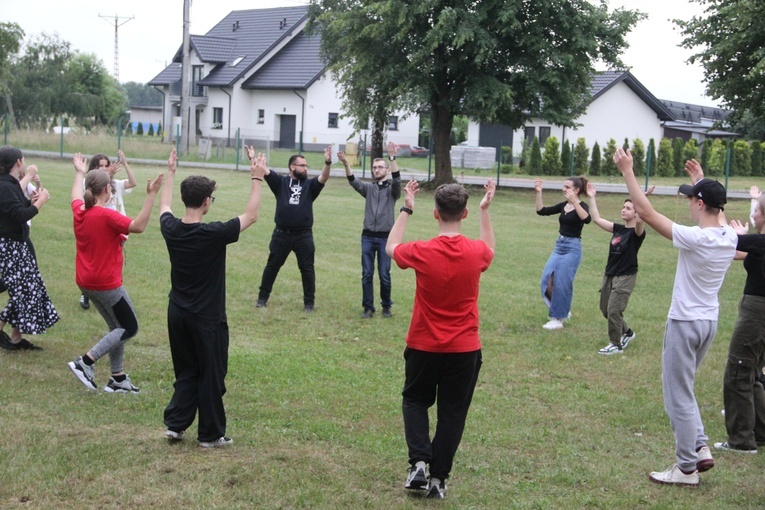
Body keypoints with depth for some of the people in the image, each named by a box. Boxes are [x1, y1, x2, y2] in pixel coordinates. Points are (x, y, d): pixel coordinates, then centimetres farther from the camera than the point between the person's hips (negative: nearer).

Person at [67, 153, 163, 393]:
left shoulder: (79, 211, 1)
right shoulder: (107, 215, -22)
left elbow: (76, 196, 26)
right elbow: (138, 226, -32)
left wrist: (80, 173, 42)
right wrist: (151, 195, -35)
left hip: (86, 282, 9)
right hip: (107, 283, -9)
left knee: (117, 326, 19)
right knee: (129, 328, 5)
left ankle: (118, 378, 19)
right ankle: (86, 362, -5)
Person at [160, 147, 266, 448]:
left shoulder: (171, 229, -6)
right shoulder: (214, 234, -22)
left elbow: (164, 206, 18)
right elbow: (251, 216, -10)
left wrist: (170, 172, 28)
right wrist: (257, 179, -3)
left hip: (177, 313, 6)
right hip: (207, 318, -6)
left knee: (186, 372, 19)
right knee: (211, 376, 7)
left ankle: (175, 423, 16)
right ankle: (210, 434, 14)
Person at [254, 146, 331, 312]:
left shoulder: (310, 185, 3)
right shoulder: (281, 182, 3)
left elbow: (323, 178, -14)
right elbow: (266, 172, -10)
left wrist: (328, 163, -33)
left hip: (304, 236, 0)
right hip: (281, 234, 0)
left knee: (307, 269, 4)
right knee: (272, 266, 10)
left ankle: (309, 301, 15)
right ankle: (263, 297, 22)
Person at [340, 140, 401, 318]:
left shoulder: (392, 189, 4)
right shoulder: (369, 188, 11)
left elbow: (397, 179, -17)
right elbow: (353, 182, -6)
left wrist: (392, 158, -30)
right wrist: (345, 164, -25)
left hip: (385, 237, -2)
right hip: (368, 237, 2)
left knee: (384, 275, -1)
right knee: (367, 275, 0)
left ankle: (386, 306, 15)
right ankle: (368, 307, 8)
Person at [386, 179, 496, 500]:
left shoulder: (422, 252, -16)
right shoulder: (476, 252, -11)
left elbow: (391, 248, 7)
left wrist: (406, 210, 12)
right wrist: (485, 210, 18)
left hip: (423, 346, -1)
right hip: (464, 350, 1)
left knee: (415, 401, 19)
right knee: (452, 413, 10)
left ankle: (419, 462, 1)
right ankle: (438, 478, 11)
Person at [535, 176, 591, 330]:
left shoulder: (581, 206, -10)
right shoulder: (563, 205, 10)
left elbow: (587, 219, -32)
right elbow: (541, 211, 9)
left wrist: (574, 201, -38)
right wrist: (539, 193, -1)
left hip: (572, 248, -7)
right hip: (559, 246, 7)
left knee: (561, 284, -5)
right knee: (547, 281, 4)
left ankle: (558, 319, 6)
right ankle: (564, 311, 21)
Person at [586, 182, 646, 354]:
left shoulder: (637, 232, -12)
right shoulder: (618, 228, 7)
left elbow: (640, 221, -36)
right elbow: (597, 219, 10)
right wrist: (592, 198, 9)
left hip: (626, 277, -8)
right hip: (609, 275, 8)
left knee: (614, 310, -9)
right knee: (605, 309, 15)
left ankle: (616, 345, 7)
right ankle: (627, 332, 36)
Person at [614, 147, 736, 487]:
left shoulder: (694, 239, -22)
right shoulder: (730, 238, -2)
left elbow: (645, 212, -20)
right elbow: (717, 210, 24)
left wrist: (628, 172, -13)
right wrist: (702, 181, 34)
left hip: (685, 323, -8)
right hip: (709, 322, 8)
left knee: (679, 397, 2)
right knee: (682, 390, 23)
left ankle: (687, 469, 8)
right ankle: (700, 449, 18)